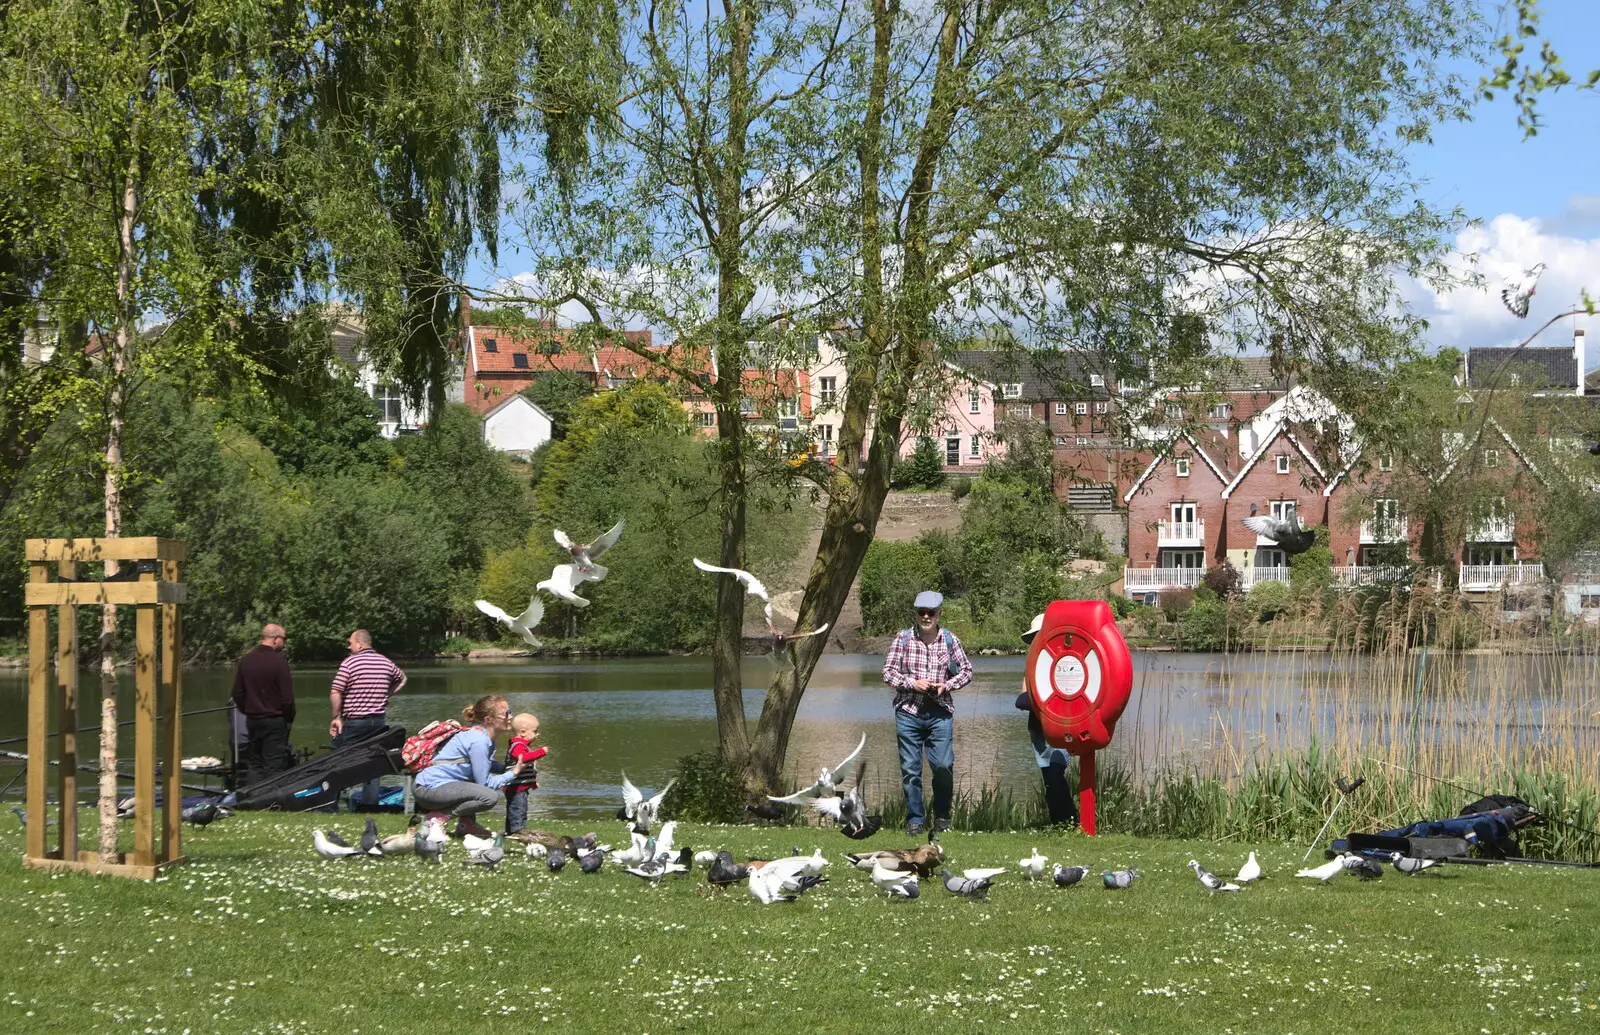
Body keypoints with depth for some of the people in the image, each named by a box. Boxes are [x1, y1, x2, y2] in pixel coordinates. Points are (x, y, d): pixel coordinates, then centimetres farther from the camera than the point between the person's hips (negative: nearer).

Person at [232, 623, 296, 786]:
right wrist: (290, 718, 0)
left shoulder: (245, 661, 5)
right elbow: (287, 696, -14)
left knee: (254, 765, 12)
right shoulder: (278, 661, -14)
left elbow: (237, 693, 10)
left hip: (252, 720, 6)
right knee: (273, 766, -2)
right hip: (275, 721, -6)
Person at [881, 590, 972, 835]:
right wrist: (913, 683, -12)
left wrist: (947, 686, -6)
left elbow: (967, 670, 12)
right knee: (910, 769, 2)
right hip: (908, 712, 0)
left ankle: (942, 814, 13)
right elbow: (888, 671, 2)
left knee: (943, 765, -7)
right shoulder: (903, 638, 1)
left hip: (939, 713, 0)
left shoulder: (949, 640, 5)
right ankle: (914, 819, 12)